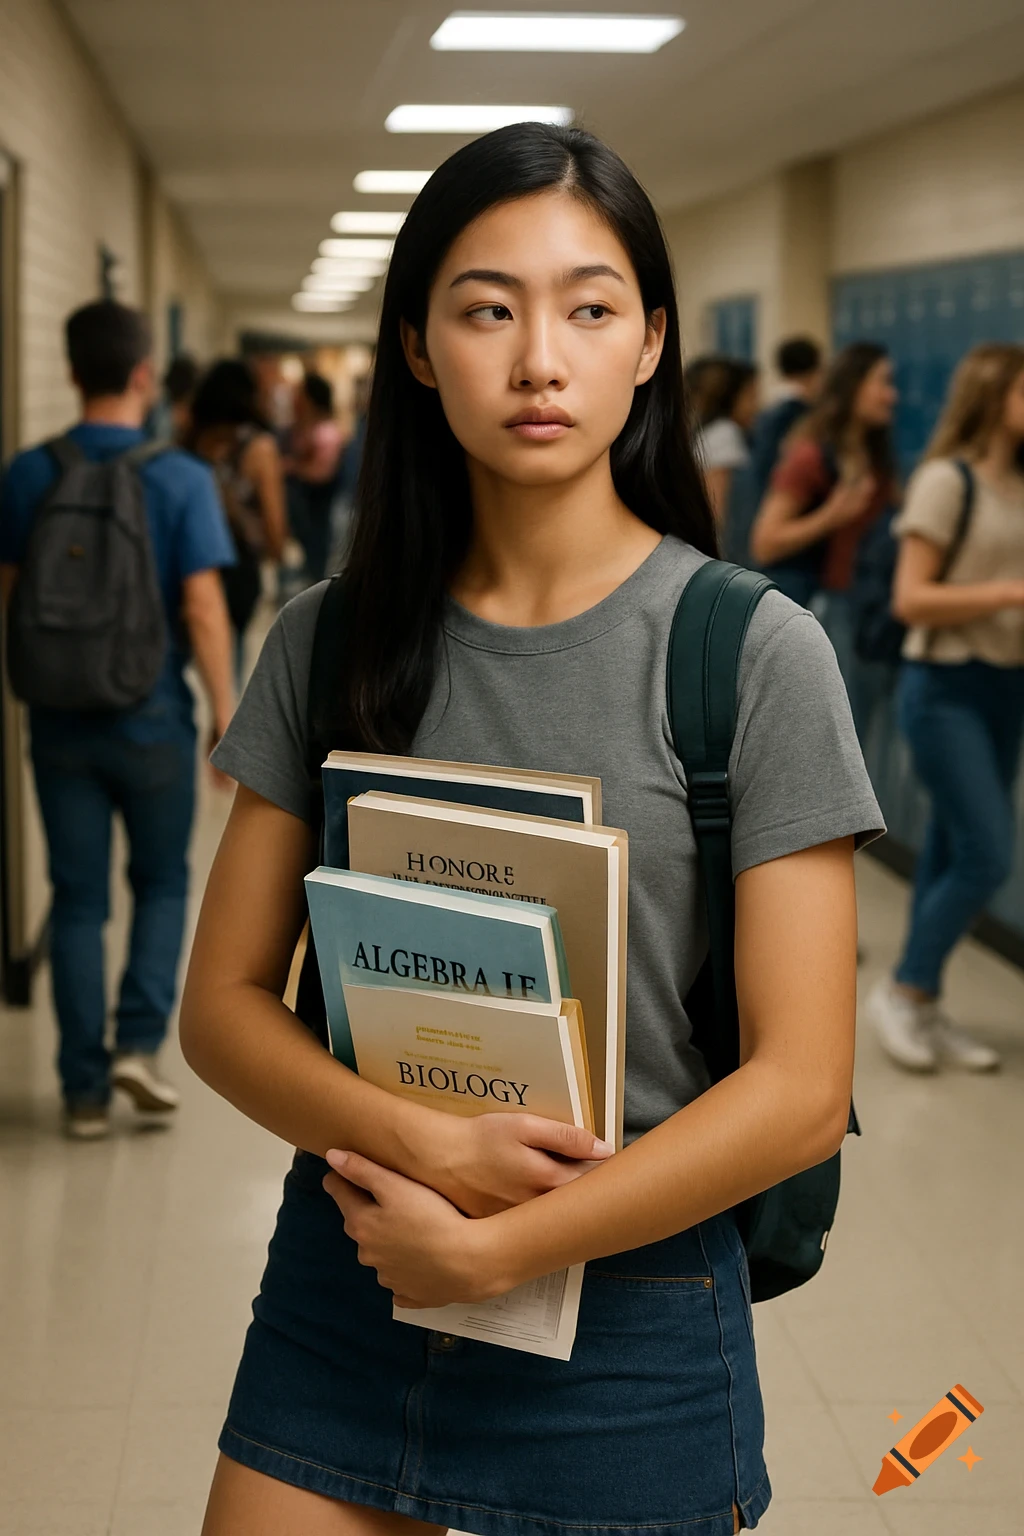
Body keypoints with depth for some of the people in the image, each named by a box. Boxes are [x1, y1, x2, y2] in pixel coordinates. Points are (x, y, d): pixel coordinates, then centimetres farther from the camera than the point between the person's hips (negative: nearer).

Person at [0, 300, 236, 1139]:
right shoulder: (182, 479, -10)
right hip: (152, 719, -2)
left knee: (78, 900, 9)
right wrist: (226, 712, -5)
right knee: (161, 883, 18)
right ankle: (140, 1039, 3)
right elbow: (201, 607, -13)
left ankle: (85, 1088, 12)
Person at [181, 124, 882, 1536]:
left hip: (630, 1308, -2)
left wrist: (489, 1251, -14)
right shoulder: (329, 641, 0)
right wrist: (420, 1144, -17)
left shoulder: (753, 652, -11)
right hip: (344, 1275, 3)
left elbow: (801, 1087, -13)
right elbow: (224, 1003, 0)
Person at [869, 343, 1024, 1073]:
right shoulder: (947, 479, -12)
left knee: (953, 851, 11)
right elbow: (910, 599, -17)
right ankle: (904, 990, 10)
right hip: (947, 687, -7)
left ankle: (927, 1011, 21)